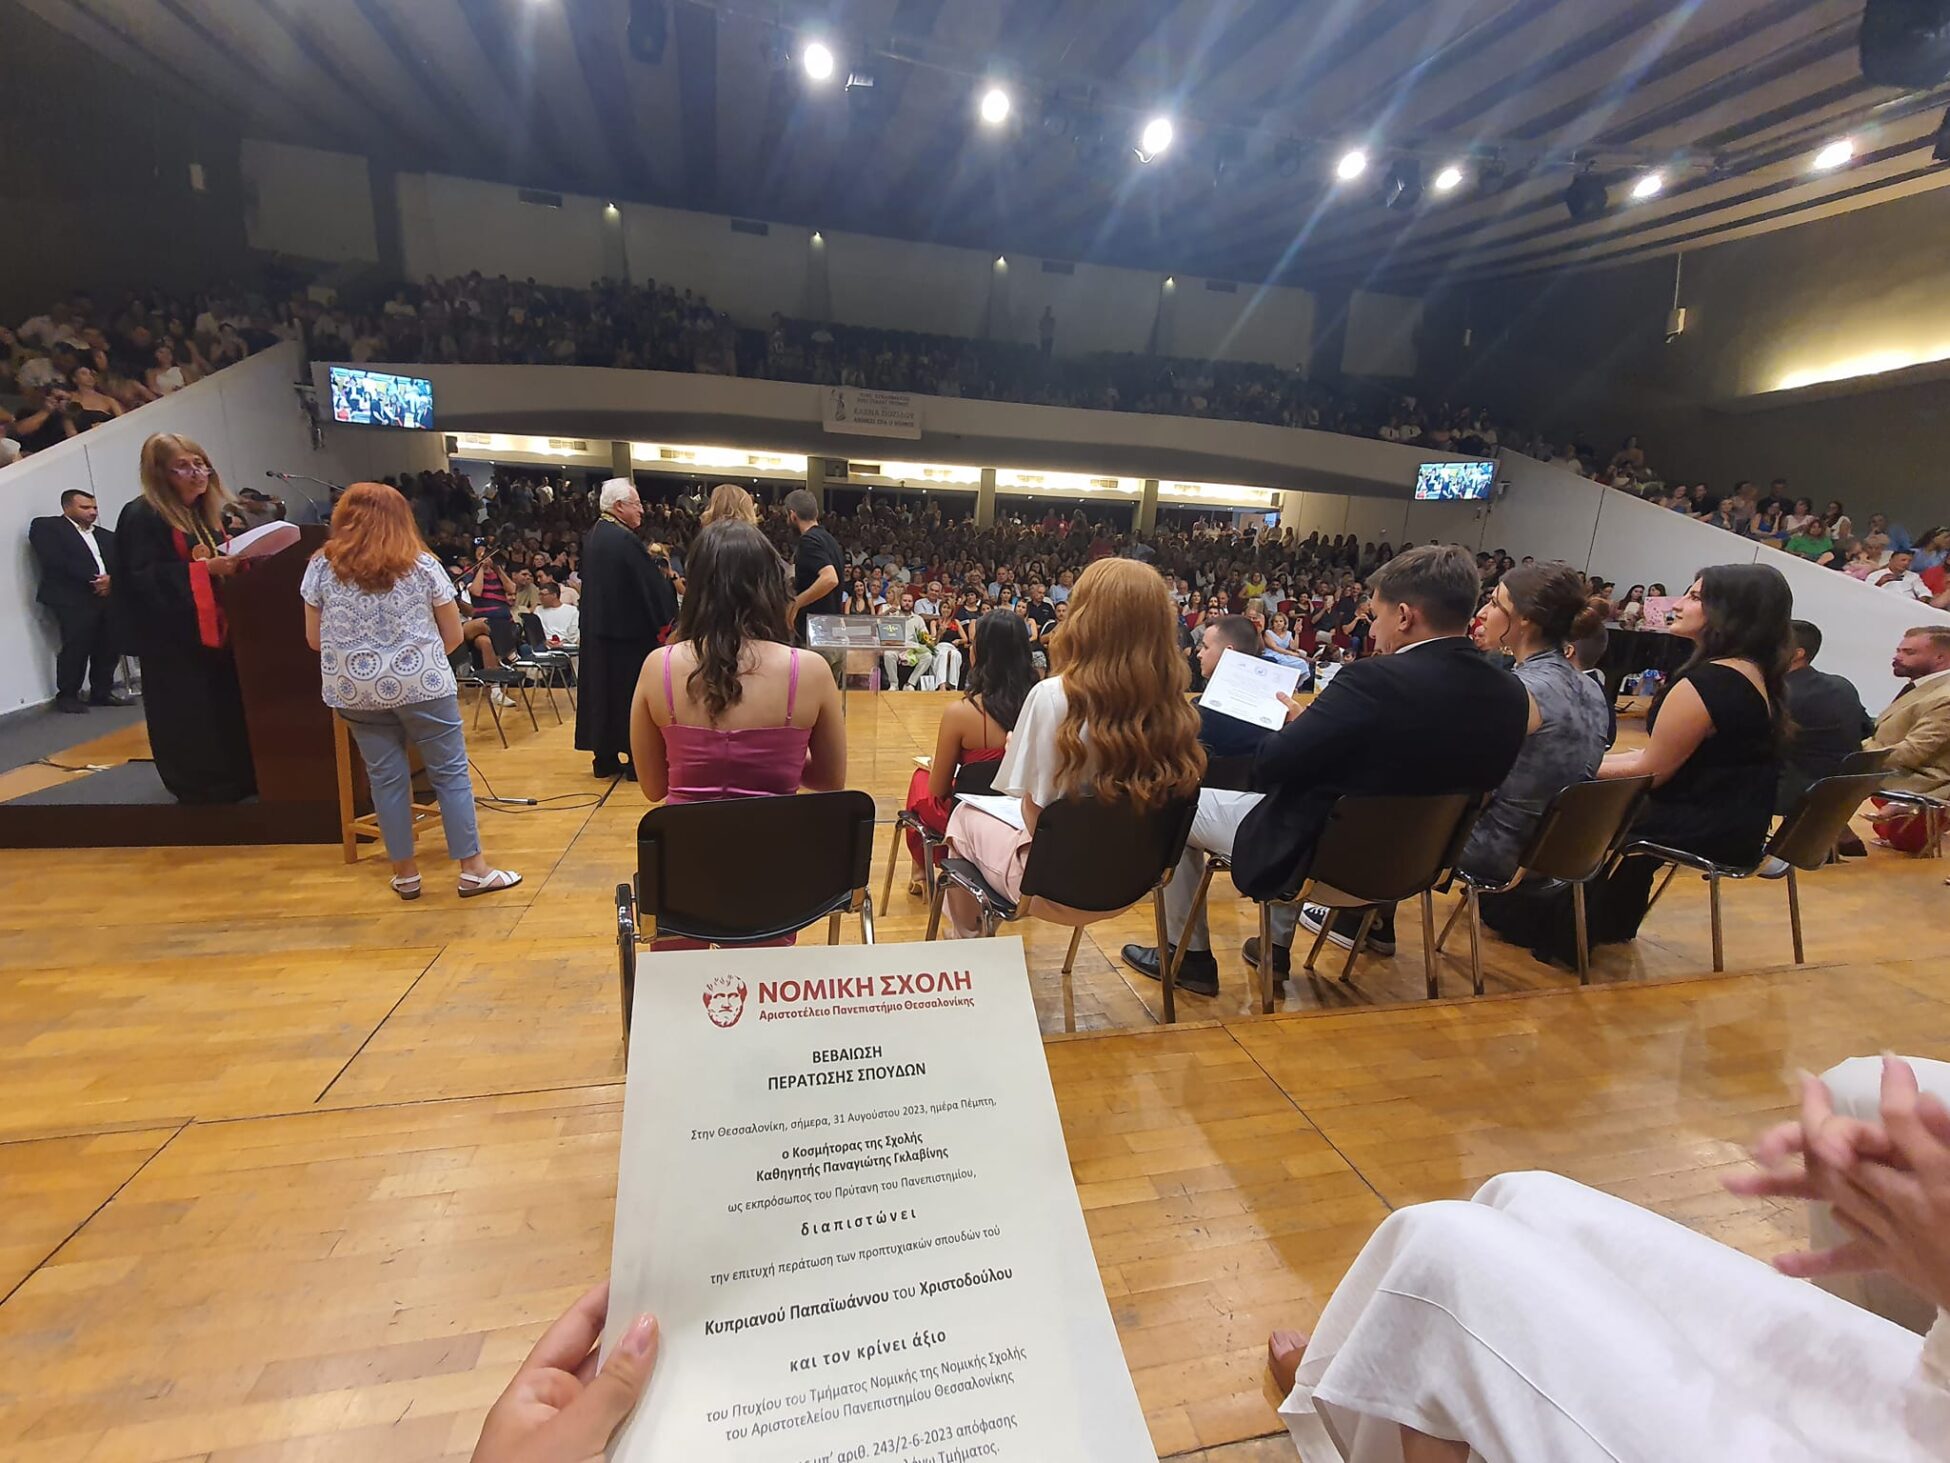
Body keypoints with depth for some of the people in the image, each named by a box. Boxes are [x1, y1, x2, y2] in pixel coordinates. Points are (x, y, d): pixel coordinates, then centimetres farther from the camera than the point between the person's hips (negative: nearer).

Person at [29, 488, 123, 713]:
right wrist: (93, 580, -12)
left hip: (107, 597, 5)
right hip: (72, 598, -5)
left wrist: (110, 579, -9)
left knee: (109, 647, 0)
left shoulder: (106, 536, 23)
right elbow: (55, 562, -6)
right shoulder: (46, 526, 7)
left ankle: (102, 692, 9)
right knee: (76, 646, -10)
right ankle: (67, 695, 0)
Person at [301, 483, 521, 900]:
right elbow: (453, 636, 2)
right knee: (451, 773, 3)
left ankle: (405, 873, 18)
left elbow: (314, 639, 8)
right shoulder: (423, 565, -1)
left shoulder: (321, 567, 3)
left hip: (355, 690, 3)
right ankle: (473, 869, 6)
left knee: (387, 779, 9)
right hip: (422, 684, -2)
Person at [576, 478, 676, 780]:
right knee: (634, 694, 1)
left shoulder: (591, 537, 9)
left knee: (603, 689, 12)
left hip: (597, 629, 9)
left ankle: (605, 758, 19)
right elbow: (653, 585, -16)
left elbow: (590, 583, 16)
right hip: (630, 630, -8)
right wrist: (667, 619, -5)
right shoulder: (626, 540, -18)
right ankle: (638, 760, 8)